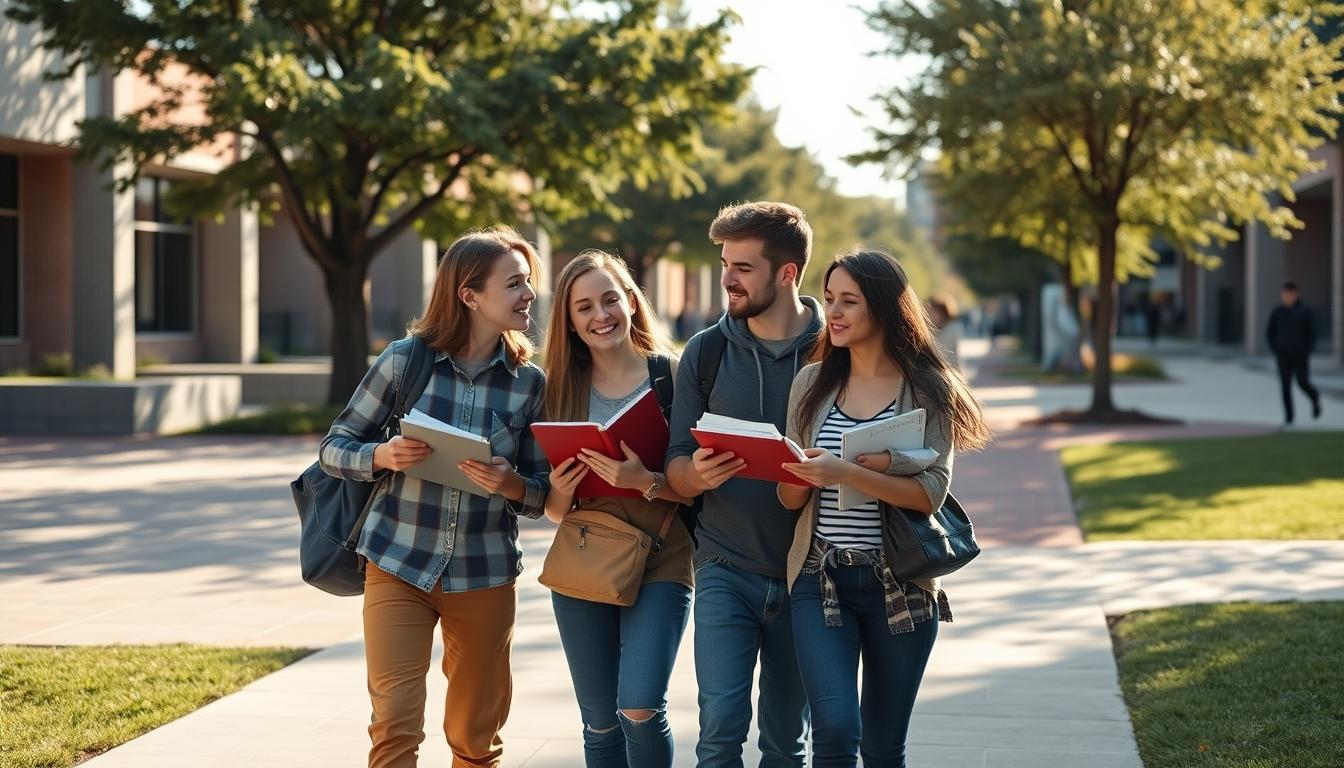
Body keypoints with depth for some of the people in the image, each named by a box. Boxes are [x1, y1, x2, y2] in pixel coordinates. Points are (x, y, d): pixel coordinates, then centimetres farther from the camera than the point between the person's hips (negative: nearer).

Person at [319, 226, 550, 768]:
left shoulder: (529, 383, -2)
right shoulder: (406, 359, -7)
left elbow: (542, 493, 3)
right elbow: (334, 449, 0)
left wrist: (512, 486, -19)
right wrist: (382, 456, -20)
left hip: (486, 576, 2)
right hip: (398, 567, -2)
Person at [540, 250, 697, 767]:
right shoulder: (560, 389, 5)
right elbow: (554, 510, 10)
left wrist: (645, 482, -23)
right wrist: (559, 491, -12)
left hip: (660, 563, -3)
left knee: (640, 707, -19)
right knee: (600, 723, 8)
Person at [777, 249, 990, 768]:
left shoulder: (928, 389, -2)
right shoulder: (812, 383, 6)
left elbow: (931, 493, -13)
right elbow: (790, 498, 7)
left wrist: (846, 473, -26)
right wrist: (799, 476, -16)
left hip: (900, 584, -1)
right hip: (821, 579, 1)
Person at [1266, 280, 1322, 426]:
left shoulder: (1305, 311, -4)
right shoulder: (1277, 312, 1)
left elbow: (1312, 333, 0)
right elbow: (1269, 333, 8)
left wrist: (1306, 352, -8)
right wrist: (1276, 351, -1)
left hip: (1300, 355, -2)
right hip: (1283, 355, 2)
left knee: (1303, 382, -2)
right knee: (1285, 386, -4)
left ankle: (1315, 398, 31)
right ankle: (1288, 418, 0)